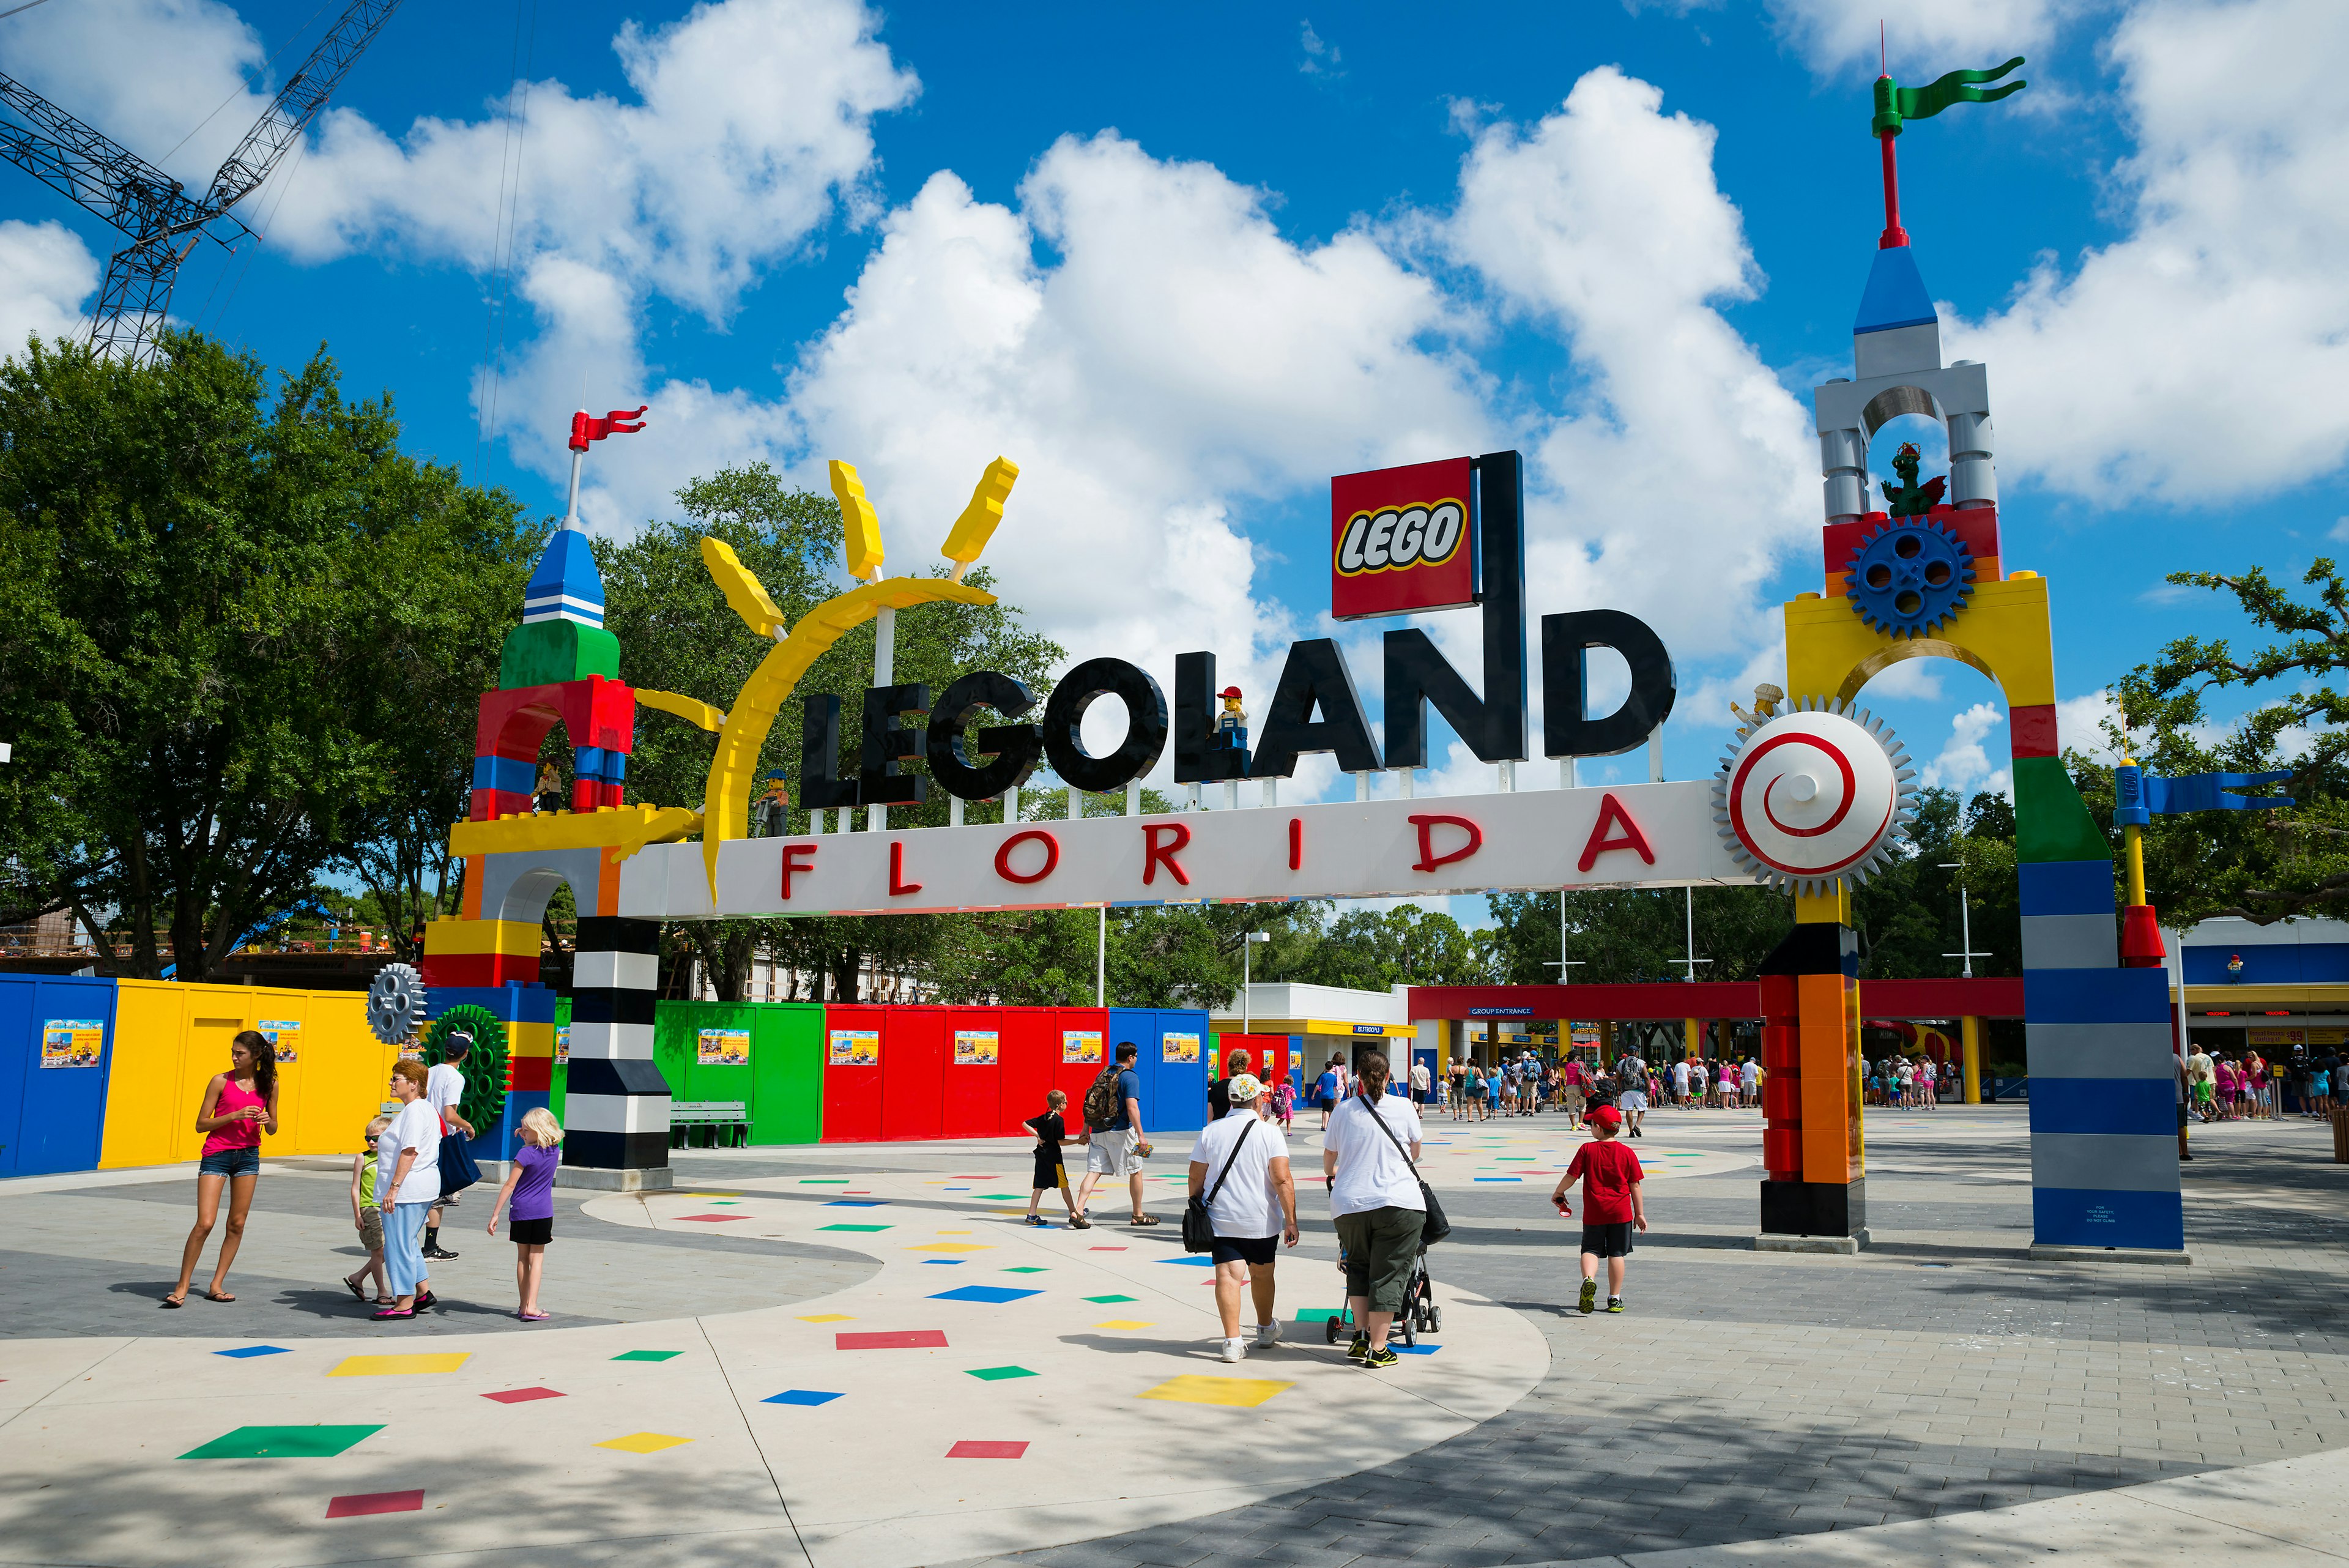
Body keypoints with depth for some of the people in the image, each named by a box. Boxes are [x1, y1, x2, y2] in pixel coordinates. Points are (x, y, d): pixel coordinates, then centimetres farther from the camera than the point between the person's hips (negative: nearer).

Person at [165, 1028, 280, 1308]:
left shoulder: (268, 1085, 4)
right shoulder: (221, 1081, -5)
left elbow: (273, 1128, 12)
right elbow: (201, 1124, -5)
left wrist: (268, 1121, -11)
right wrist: (235, 1115, -18)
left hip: (248, 1157, 4)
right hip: (217, 1155, -3)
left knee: (237, 1224, 5)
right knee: (204, 1223, -11)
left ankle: (216, 1285, 15)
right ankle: (182, 1287, -1)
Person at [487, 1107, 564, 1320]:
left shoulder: (525, 1154, -14)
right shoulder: (554, 1151, 1)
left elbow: (510, 1185, -13)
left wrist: (495, 1214, -10)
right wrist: (527, 1139, 6)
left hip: (522, 1212, -3)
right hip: (544, 1212, 3)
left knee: (522, 1258, 10)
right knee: (537, 1258, 5)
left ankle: (524, 1306, 15)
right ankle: (532, 1307, -5)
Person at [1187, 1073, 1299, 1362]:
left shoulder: (1210, 1131, 1)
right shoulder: (1269, 1132, -7)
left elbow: (1196, 1177, 4)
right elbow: (1282, 1180, -14)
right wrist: (1291, 1221, -10)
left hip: (1221, 1220, 1)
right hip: (1262, 1220, -1)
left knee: (1228, 1276, -2)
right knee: (1262, 1274, 17)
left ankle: (1232, 1341, -11)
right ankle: (1266, 1330, 36)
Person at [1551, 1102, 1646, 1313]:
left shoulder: (1587, 1150, -7)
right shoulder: (1627, 1153, -2)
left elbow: (1571, 1177, -6)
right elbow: (1635, 1186, 2)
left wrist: (1558, 1193, 13)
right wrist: (1640, 1214, 10)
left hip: (1594, 1213, -1)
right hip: (1621, 1213, 1)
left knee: (1591, 1250, 7)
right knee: (1616, 1254, 10)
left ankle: (1588, 1279, -21)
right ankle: (1615, 1298, 13)